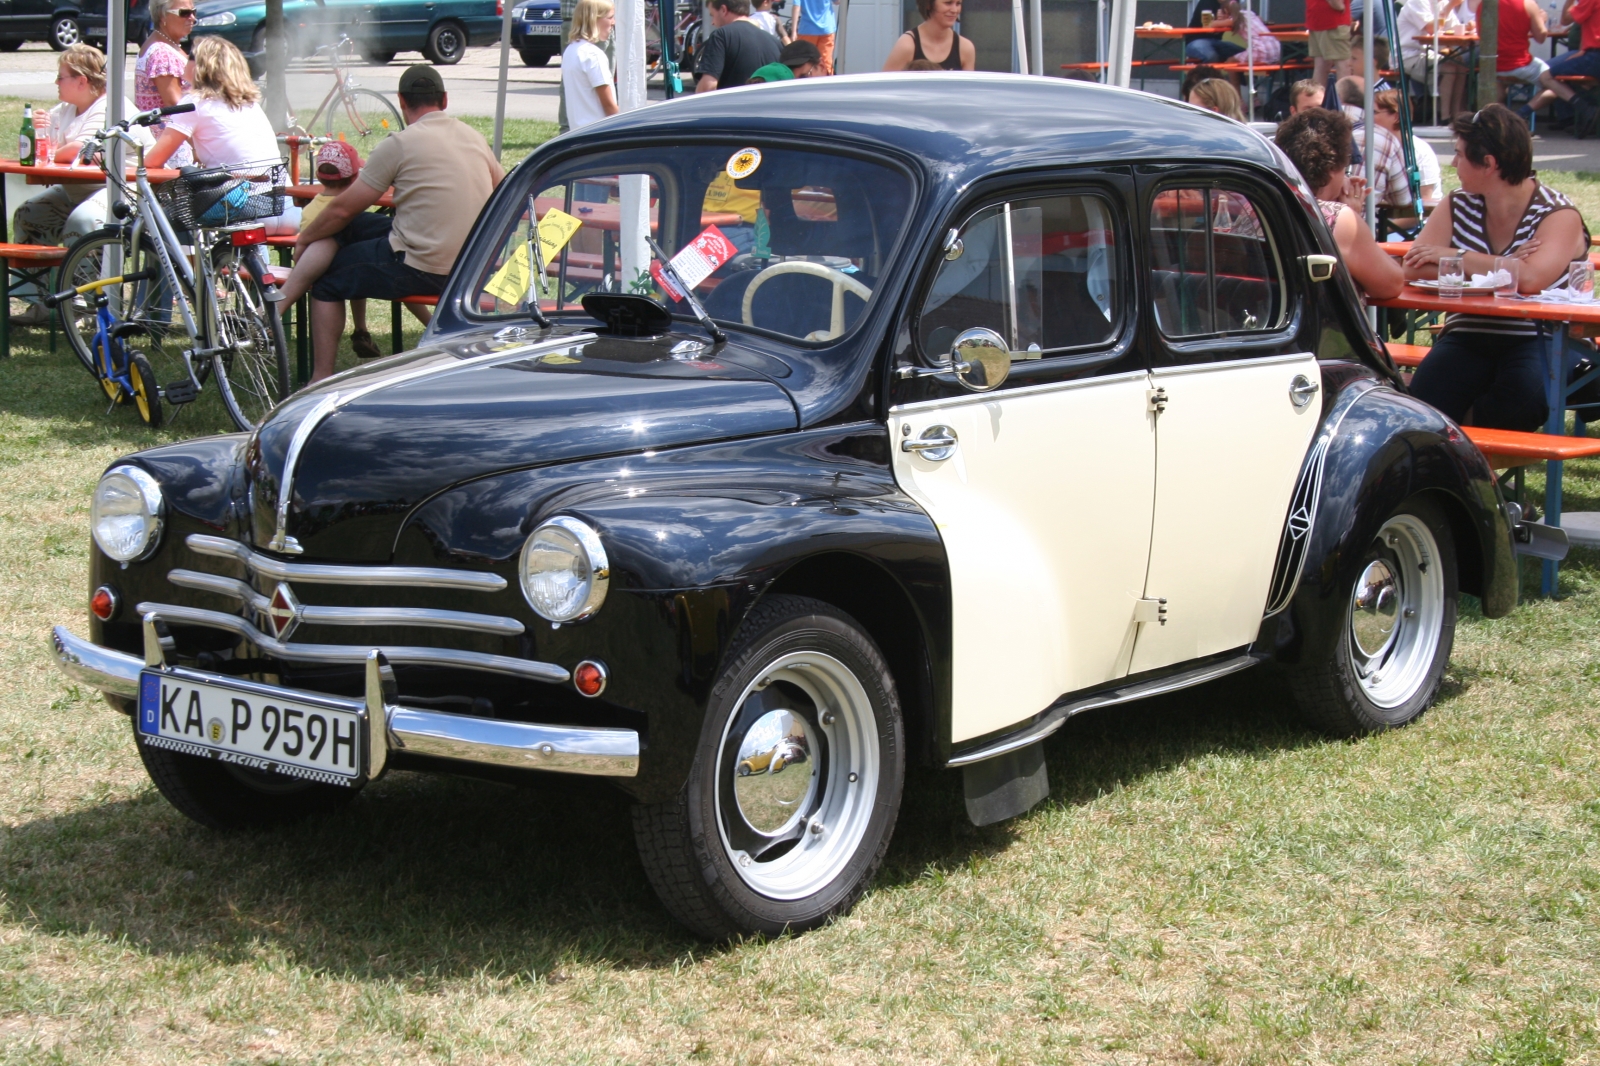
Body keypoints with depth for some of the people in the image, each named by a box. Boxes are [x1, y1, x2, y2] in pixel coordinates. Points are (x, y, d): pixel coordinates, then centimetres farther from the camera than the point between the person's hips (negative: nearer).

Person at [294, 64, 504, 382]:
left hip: (422, 269, -7)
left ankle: (322, 379, 11)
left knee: (327, 280, 13)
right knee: (358, 228, 23)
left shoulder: (399, 144, -11)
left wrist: (305, 238, 12)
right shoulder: (474, 137, 6)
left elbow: (343, 209, -5)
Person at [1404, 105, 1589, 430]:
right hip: (1467, 338, 3)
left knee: (1521, 394, -34)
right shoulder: (1458, 206, 8)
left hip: (1536, 340, -3)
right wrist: (1497, 268, -17)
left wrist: (1452, 256, -15)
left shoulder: (1559, 215, -7)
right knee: (1421, 412, -27)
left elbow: (1530, 279, -27)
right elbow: (1412, 269, -6)